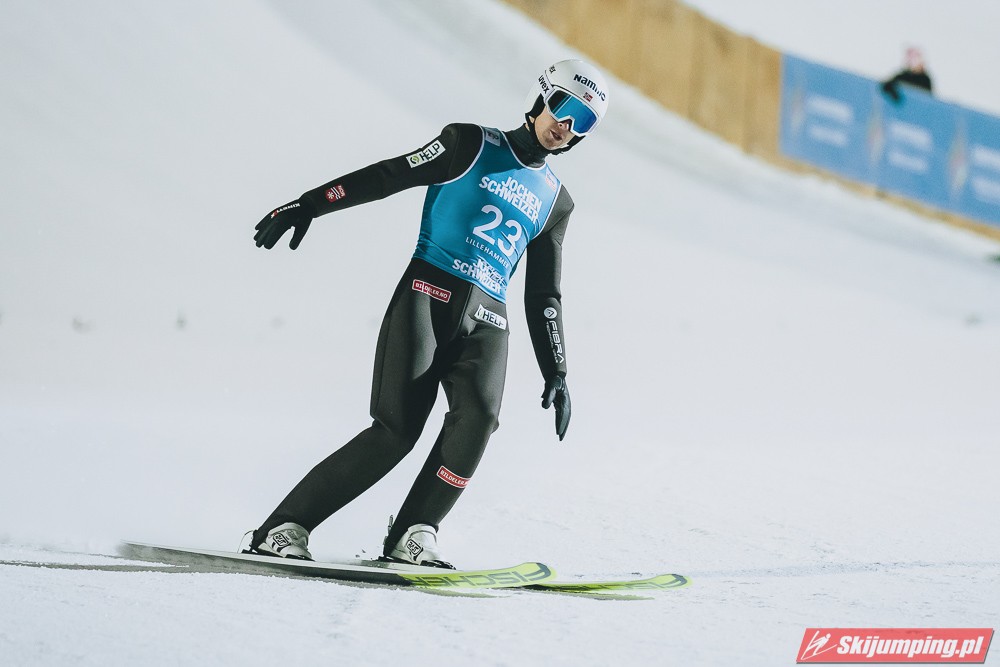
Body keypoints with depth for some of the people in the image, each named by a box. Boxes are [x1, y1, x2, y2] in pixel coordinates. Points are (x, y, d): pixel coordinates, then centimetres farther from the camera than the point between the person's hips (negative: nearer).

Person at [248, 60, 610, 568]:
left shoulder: (555, 202, 21)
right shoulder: (473, 146, 8)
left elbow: (544, 297, 24)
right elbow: (388, 176, 3)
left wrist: (556, 374, 17)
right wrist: (308, 205, -5)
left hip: (486, 322, 4)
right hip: (428, 294, -4)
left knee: (478, 418, -26)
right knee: (397, 429, -16)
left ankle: (412, 536, -19)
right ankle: (285, 527, -10)